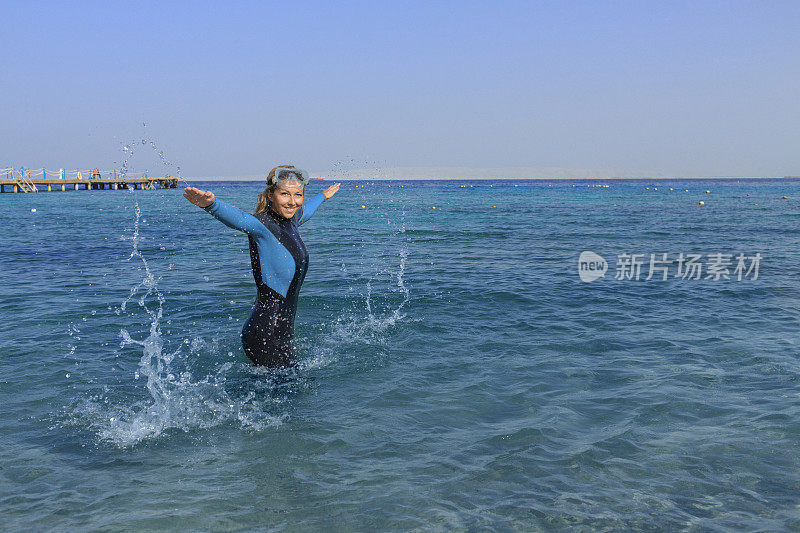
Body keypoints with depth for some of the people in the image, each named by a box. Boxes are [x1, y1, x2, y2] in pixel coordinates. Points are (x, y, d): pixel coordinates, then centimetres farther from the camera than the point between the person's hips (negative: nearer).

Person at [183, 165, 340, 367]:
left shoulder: (290, 220, 8)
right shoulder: (262, 225, -16)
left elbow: (305, 211, 33)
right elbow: (237, 218, -38)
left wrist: (323, 196, 51)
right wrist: (211, 204, -59)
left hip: (281, 326, 9)